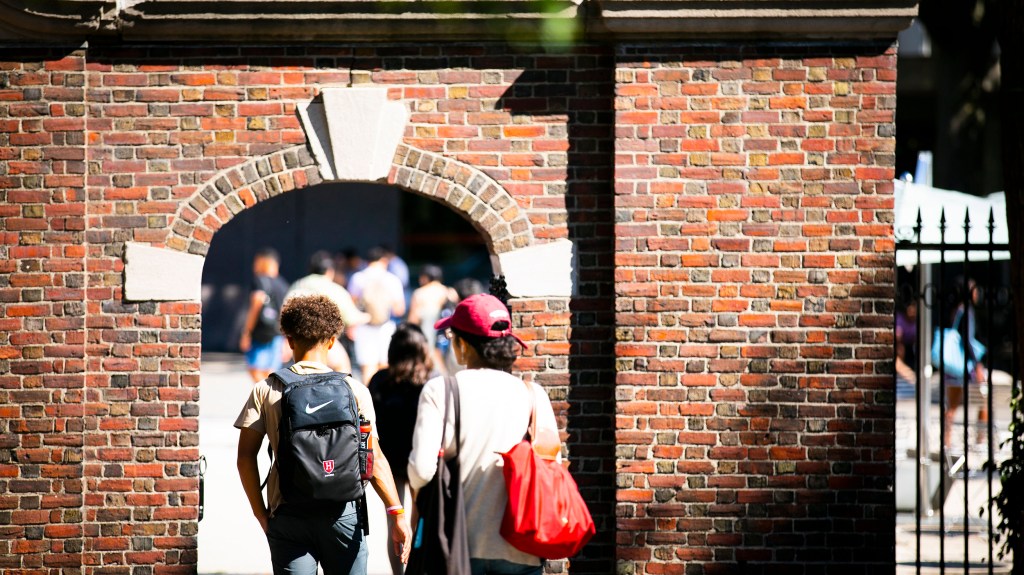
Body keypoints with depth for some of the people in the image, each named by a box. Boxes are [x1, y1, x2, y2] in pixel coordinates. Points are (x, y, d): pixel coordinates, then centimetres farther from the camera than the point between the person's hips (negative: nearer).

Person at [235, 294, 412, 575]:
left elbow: (246, 456, -1)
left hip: (288, 515, 0)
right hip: (341, 512, 0)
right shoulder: (354, 391, -1)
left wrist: (261, 513, 7)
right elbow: (374, 459, -6)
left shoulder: (266, 391, 2)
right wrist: (397, 513, -4)